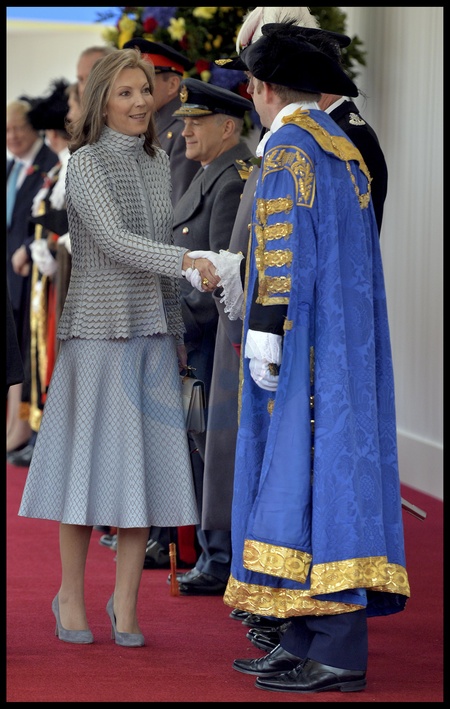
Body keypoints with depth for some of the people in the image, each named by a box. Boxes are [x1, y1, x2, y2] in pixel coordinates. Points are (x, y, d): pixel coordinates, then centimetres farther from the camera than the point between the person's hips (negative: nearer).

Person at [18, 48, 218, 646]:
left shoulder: (158, 164, 14)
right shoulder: (86, 162, -6)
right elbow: (113, 241, -17)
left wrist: (177, 333, 17)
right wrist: (186, 262, -29)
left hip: (153, 330, 5)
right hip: (98, 327, -5)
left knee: (145, 462, 2)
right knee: (91, 459, -1)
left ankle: (125, 603, 9)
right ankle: (71, 597, 11)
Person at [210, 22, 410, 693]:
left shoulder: (289, 146, -9)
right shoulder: (344, 150, 18)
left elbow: (285, 243, -18)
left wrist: (266, 327, -19)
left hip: (307, 347, -10)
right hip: (347, 344, 10)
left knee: (308, 477, -10)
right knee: (329, 470, 9)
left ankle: (337, 655, -12)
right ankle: (307, 641, 11)